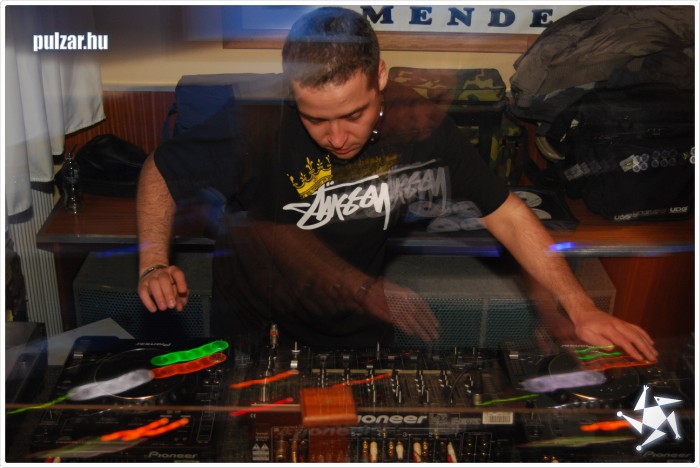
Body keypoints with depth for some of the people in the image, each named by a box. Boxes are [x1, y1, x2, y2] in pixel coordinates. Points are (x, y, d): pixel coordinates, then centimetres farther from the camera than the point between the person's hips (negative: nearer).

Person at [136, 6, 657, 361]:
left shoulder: (418, 124, -18)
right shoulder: (257, 128, -26)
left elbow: (507, 214, -10)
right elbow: (160, 171, -7)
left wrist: (582, 309, -17)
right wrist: (155, 264, -22)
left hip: (359, 331, 2)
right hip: (252, 330, -1)